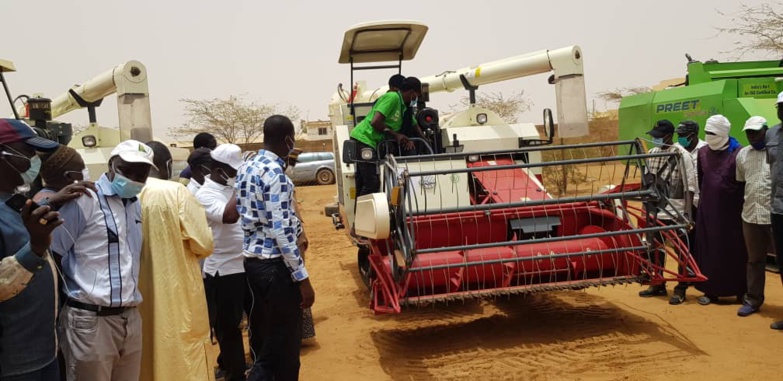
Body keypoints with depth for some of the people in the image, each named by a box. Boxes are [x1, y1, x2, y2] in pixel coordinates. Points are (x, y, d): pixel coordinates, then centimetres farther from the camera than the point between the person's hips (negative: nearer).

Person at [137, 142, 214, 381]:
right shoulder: (177, 192, -13)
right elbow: (204, 244, -12)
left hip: (140, 291, 4)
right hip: (177, 290, -4)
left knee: (148, 349, 18)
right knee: (185, 352, 9)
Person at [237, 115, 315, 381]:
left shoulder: (246, 168, 9)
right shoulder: (275, 173, -18)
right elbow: (281, 231, -22)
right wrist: (302, 278, -19)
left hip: (251, 260, 9)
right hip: (275, 264, -9)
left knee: (263, 334, 18)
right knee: (285, 339, 3)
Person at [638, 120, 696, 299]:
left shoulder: (682, 155, -12)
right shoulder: (652, 153, 6)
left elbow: (689, 186, -12)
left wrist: (687, 212, -17)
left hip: (676, 212, -6)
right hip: (657, 210, 6)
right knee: (656, 248, 14)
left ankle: (681, 289, 16)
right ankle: (658, 284, 27)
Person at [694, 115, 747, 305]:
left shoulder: (737, 154, -9)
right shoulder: (703, 153, 7)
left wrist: (741, 204, -7)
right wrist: (703, 198, 13)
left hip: (731, 211, -4)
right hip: (708, 210, 5)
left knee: (734, 251, 4)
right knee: (708, 250, 8)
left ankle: (740, 291, 17)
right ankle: (711, 290, 18)